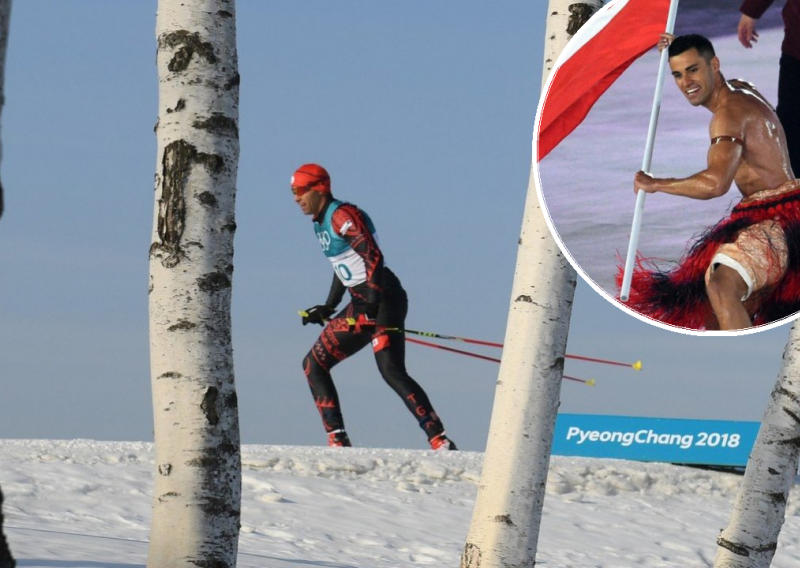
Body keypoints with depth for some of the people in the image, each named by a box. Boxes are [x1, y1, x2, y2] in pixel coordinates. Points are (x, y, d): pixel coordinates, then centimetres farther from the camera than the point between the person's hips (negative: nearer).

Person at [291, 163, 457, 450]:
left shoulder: (341, 215, -12)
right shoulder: (321, 222, 17)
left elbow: (374, 256, -21)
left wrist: (372, 303, -29)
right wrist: (327, 309, 26)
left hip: (383, 300, -10)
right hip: (361, 306, 10)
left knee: (392, 372, -23)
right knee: (314, 364, 9)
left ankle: (439, 439, -27)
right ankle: (338, 441, 5)